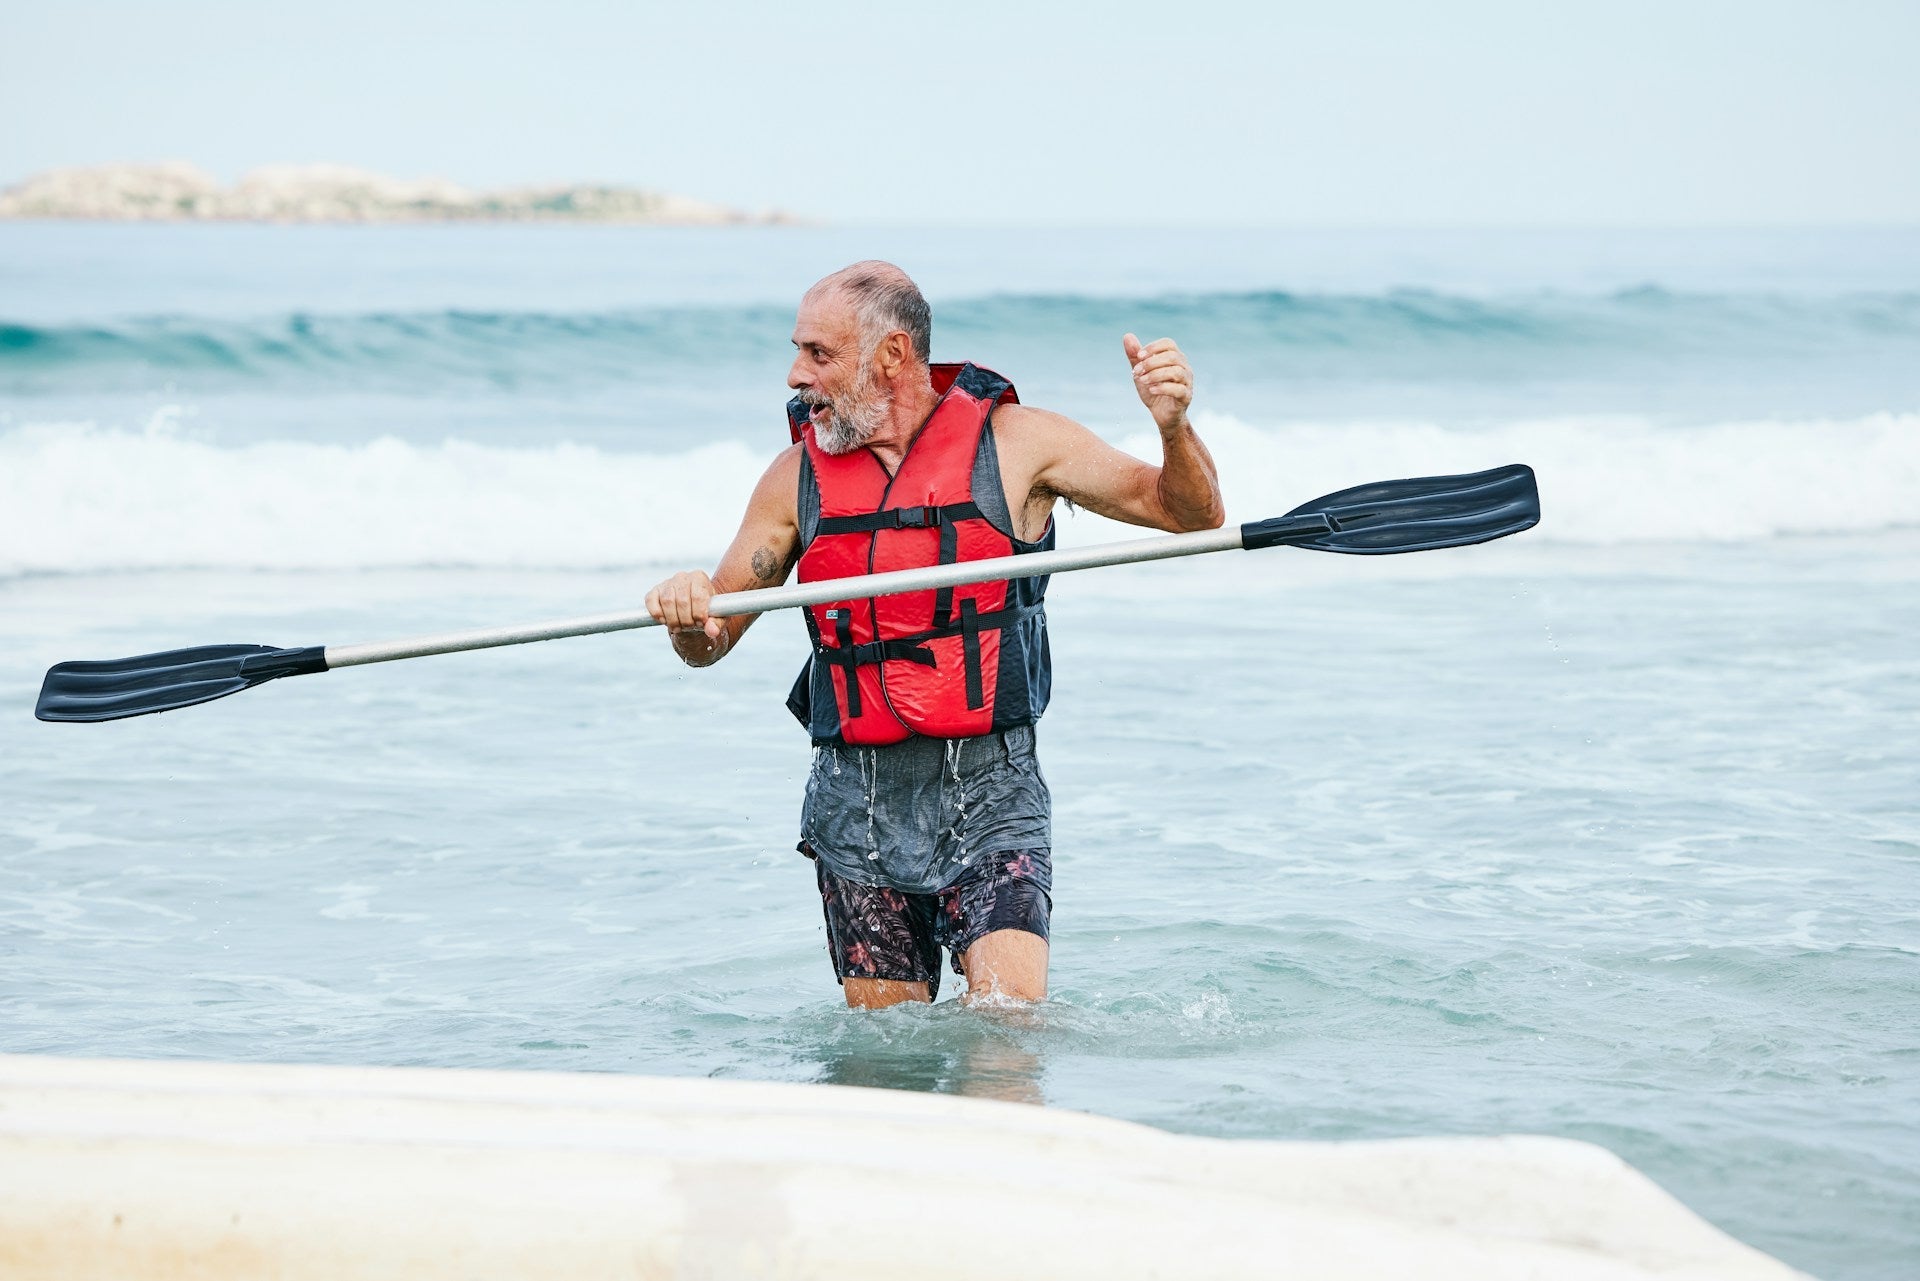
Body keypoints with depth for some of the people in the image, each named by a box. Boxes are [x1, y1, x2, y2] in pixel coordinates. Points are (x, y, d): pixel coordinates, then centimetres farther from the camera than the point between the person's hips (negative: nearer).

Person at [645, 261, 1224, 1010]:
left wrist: (1174, 427, -17)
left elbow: (1194, 517, 4)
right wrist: (686, 615, -15)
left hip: (989, 791, -3)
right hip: (858, 803, 3)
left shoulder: (1014, 443, 0)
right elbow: (709, 643, 10)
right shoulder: (797, 477, 7)